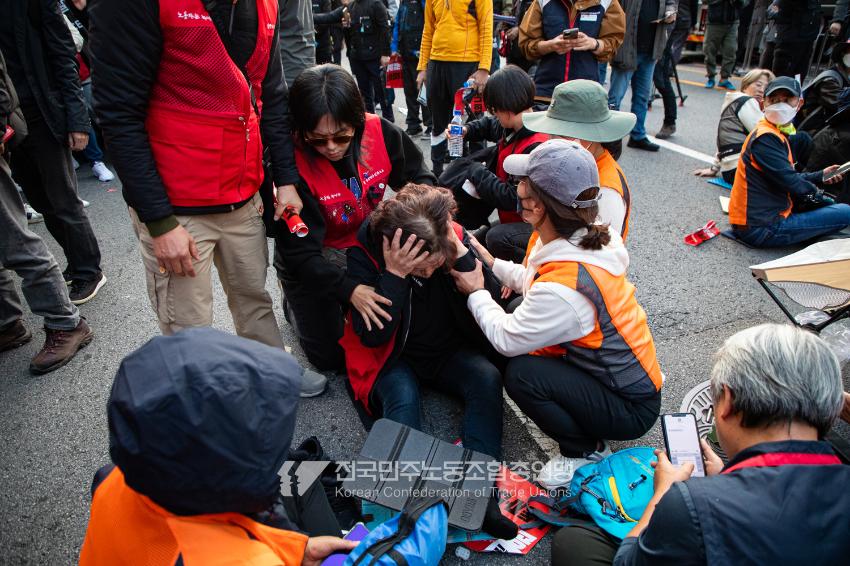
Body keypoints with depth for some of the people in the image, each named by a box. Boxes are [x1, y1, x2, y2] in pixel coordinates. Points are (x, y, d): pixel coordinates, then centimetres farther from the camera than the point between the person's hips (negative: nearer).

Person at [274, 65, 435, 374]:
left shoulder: (380, 132, -20)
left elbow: (419, 176, -2)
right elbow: (299, 251, -27)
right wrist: (348, 289, -37)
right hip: (312, 260, -3)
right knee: (333, 356, 0)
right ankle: (296, 304, 28)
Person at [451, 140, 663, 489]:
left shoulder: (562, 290, -36)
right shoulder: (586, 236, -11)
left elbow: (504, 339, -19)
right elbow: (533, 281, 8)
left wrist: (475, 292, -6)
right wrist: (491, 264, 5)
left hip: (632, 408, -8)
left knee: (521, 374, -23)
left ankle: (585, 451, 4)